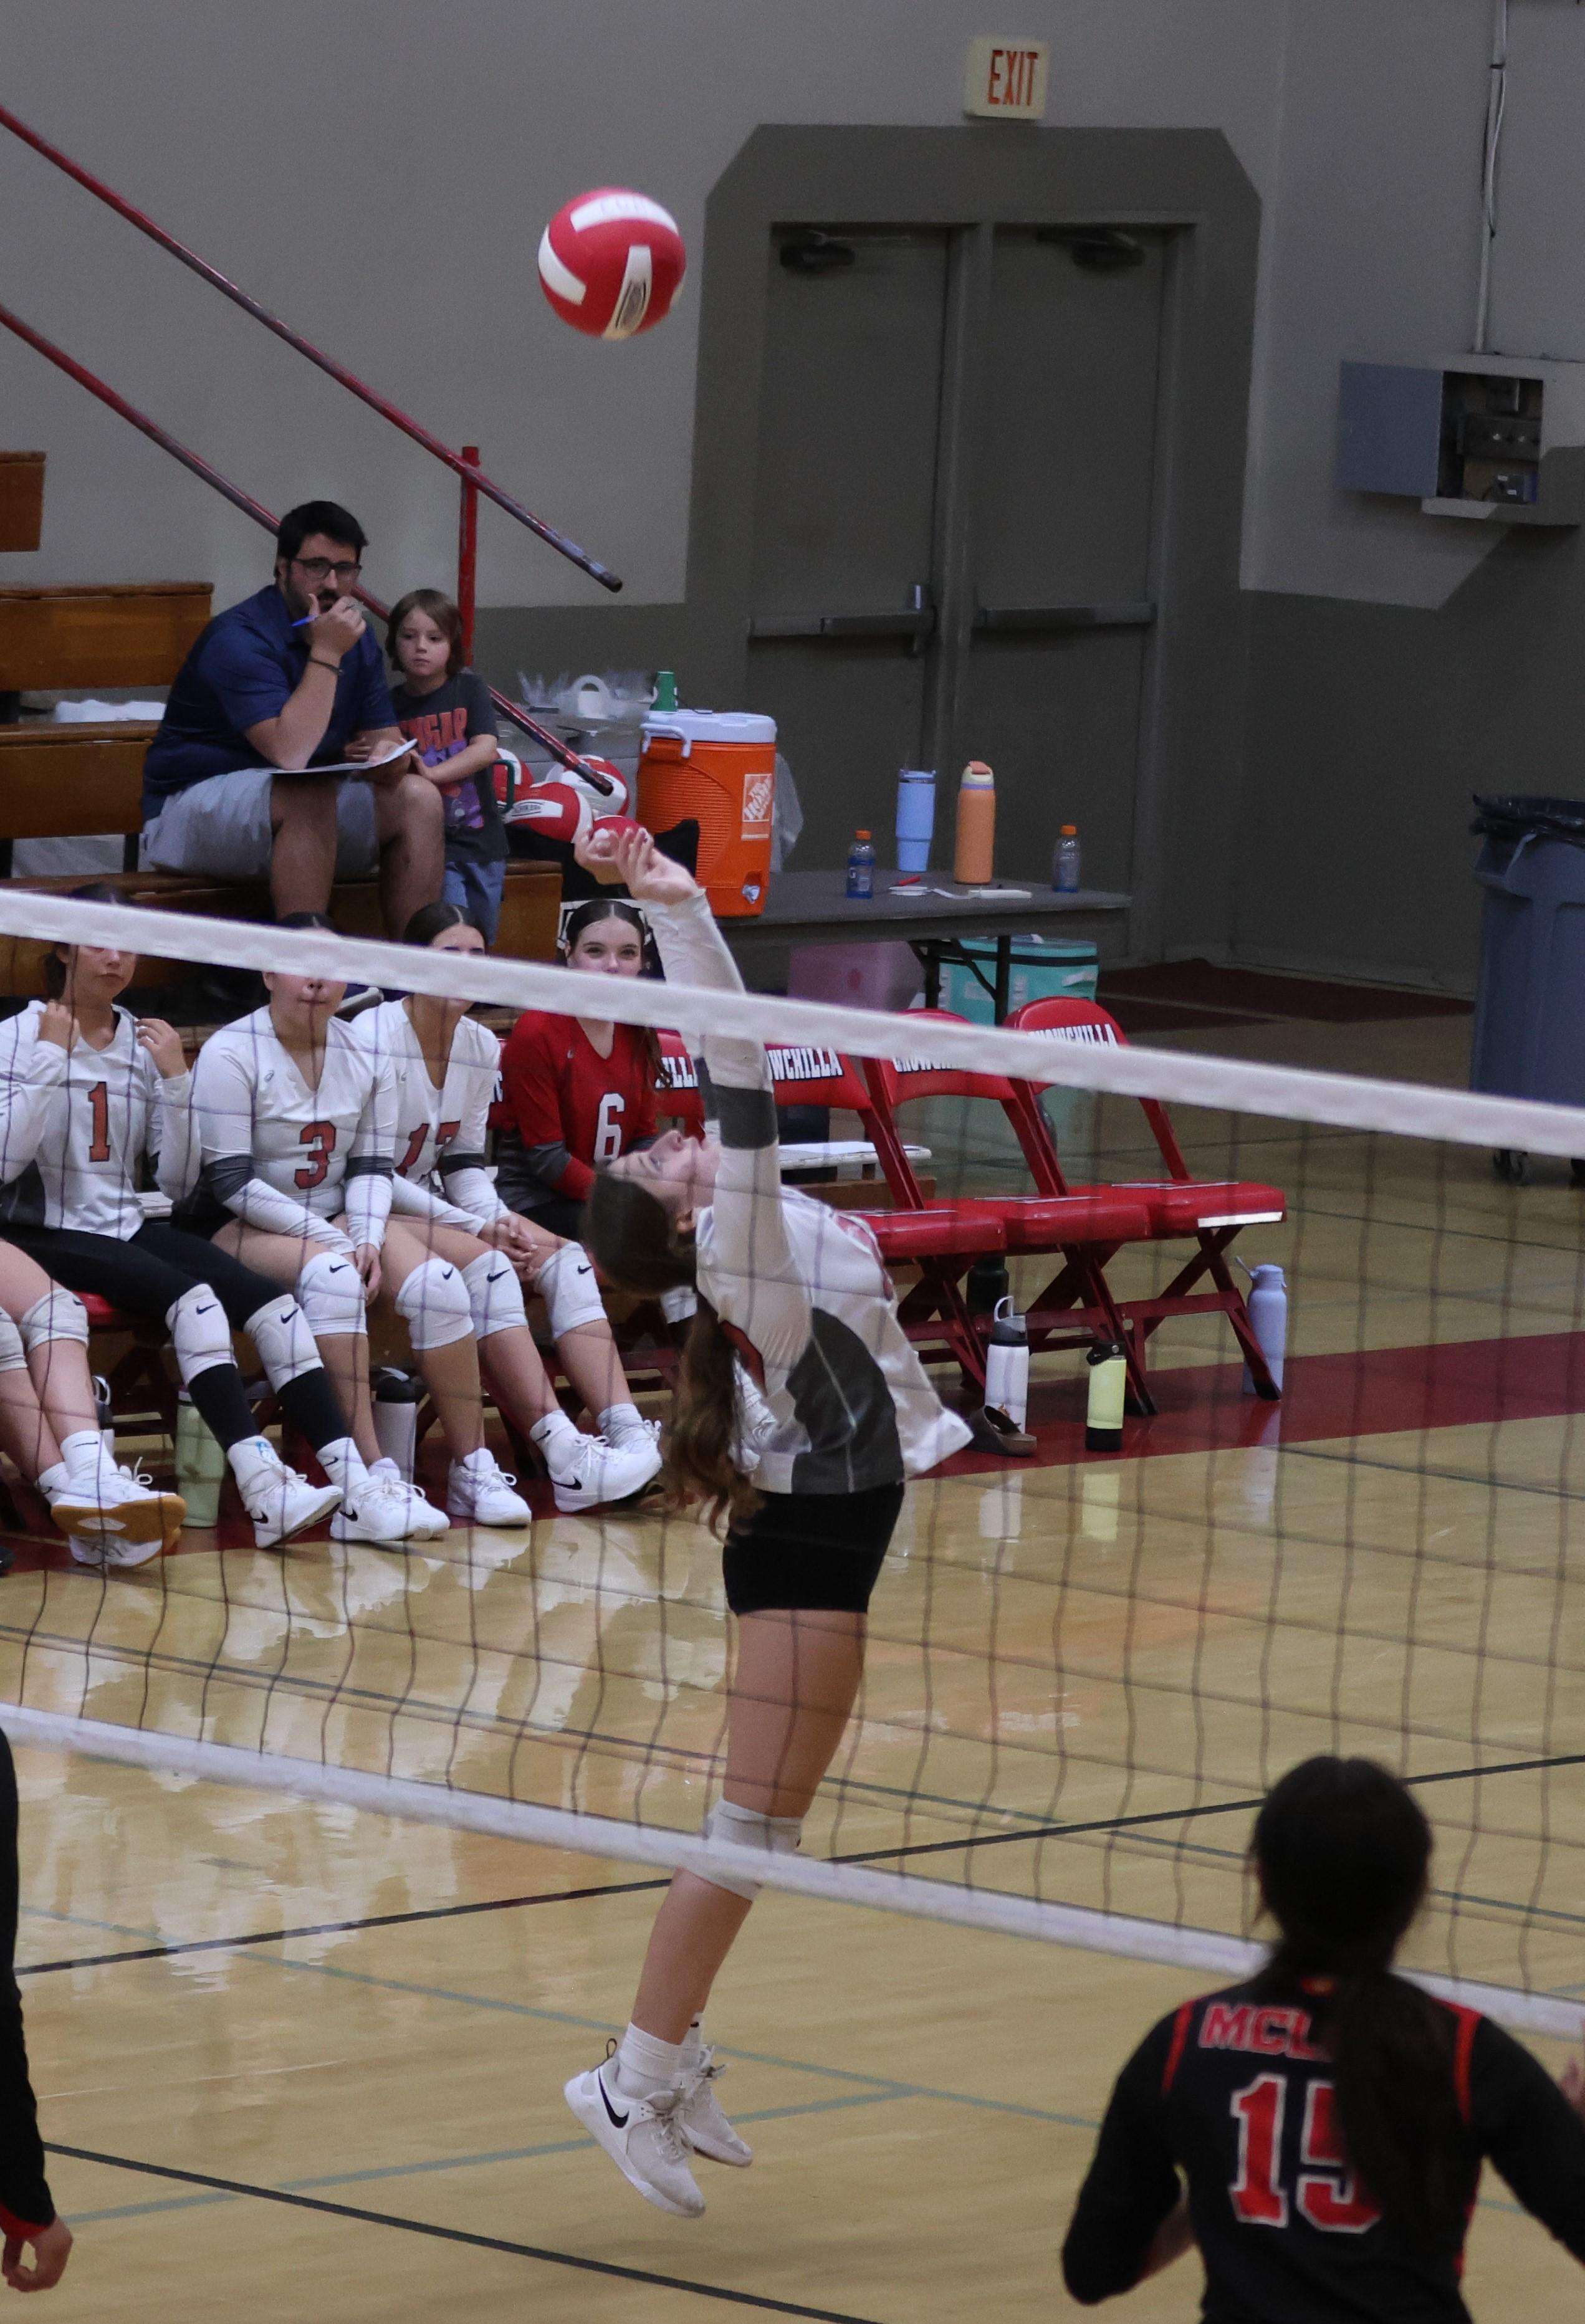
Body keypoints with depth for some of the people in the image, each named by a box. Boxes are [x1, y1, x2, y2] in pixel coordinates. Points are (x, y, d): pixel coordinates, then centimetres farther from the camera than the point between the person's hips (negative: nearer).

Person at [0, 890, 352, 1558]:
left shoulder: (144, 1044, 12)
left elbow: (178, 1176, 9)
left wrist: (175, 1077, -3)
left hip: (127, 1228, 6)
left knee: (270, 1302, -19)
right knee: (189, 1293, -32)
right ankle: (263, 1488, -43)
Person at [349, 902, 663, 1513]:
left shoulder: (481, 1046, 6)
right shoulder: (373, 1039, -17)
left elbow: (463, 1161, 12)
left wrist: (501, 1222, -10)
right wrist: (476, 1228, -20)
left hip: (432, 1207, 8)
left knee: (562, 1259, -14)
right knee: (482, 1265, -31)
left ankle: (628, 1433, -28)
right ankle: (564, 1457, -40)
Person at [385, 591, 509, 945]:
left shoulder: (469, 688, 3)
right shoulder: (391, 704, 2)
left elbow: (486, 748, -11)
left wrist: (432, 773, -24)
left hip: (480, 840, 2)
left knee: (482, 941, 7)